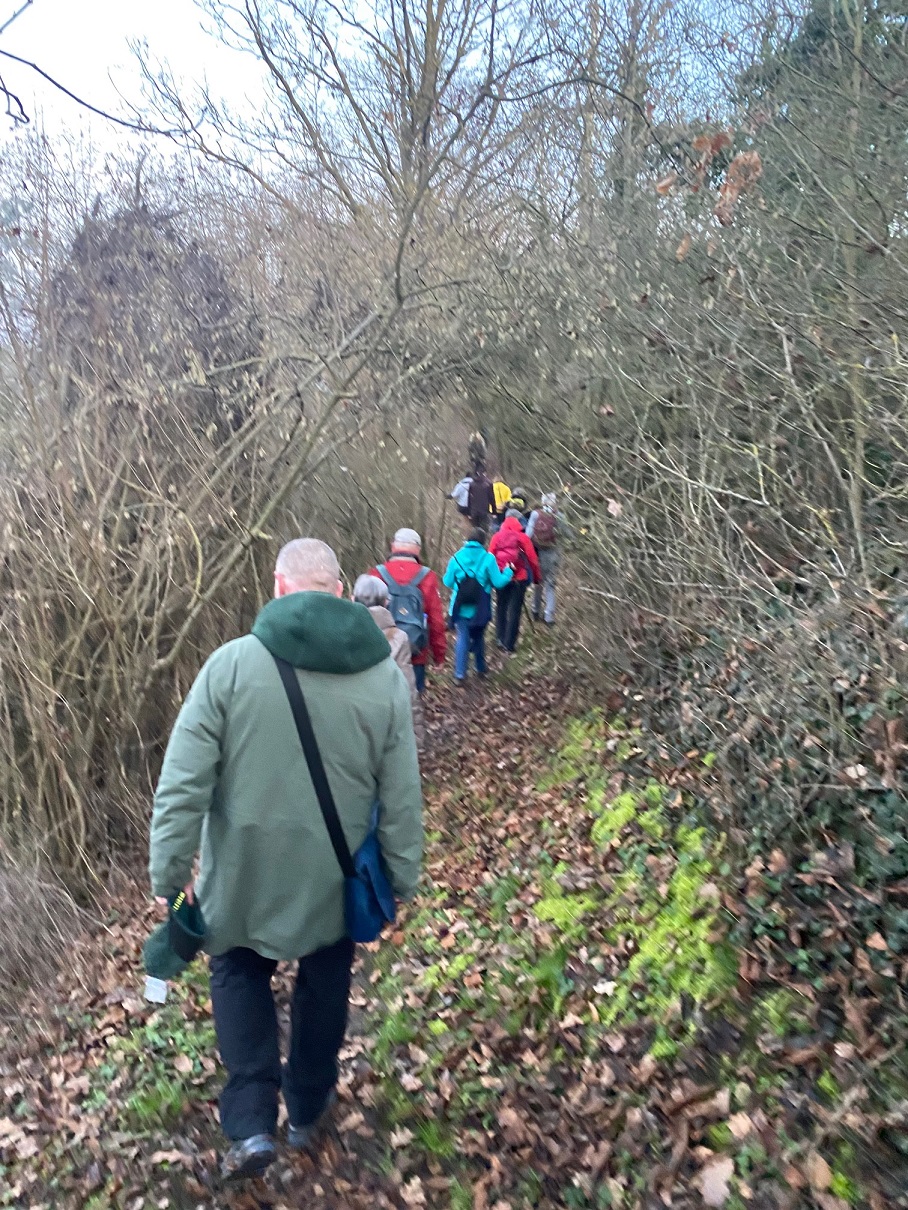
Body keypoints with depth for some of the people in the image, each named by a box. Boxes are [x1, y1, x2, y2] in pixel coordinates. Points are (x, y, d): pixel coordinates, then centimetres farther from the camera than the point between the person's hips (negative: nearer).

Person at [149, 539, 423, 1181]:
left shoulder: (231, 663, -18)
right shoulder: (385, 675, -13)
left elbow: (181, 787, -16)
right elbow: (402, 802, -7)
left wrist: (171, 876, -4)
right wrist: (402, 882, 6)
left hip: (245, 875, -1)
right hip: (336, 881, 2)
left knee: (239, 972, 26)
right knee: (324, 987, 25)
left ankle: (252, 1123, 20)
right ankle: (307, 1111, 45)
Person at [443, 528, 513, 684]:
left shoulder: (457, 557, -3)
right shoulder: (488, 558, -9)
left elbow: (448, 582, 3)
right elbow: (498, 582, -8)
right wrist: (508, 572, 9)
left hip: (461, 607, 0)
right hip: (480, 608, 0)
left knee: (463, 638, 4)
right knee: (478, 637, 20)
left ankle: (460, 674, -4)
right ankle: (481, 668, 35)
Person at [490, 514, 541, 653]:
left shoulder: (497, 537, 5)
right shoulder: (523, 537, 0)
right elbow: (532, 559, -1)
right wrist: (537, 577, 9)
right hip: (519, 578, -2)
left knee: (501, 607, 18)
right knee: (515, 610, 3)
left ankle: (501, 639, 19)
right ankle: (510, 643, 3)